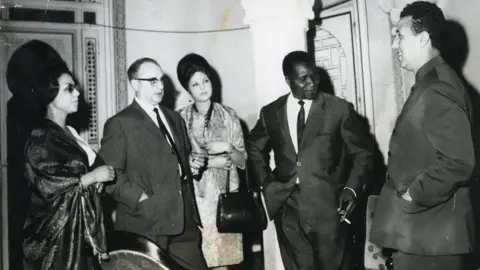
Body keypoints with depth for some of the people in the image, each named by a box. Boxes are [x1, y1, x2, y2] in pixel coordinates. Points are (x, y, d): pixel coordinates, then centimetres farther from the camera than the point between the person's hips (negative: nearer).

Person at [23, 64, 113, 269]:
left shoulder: (70, 133, 12)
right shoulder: (41, 137, -12)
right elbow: (47, 186, -20)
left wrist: (99, 175, 2)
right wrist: (93, 177, -14)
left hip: (81, 226, 8)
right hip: (57, 232, -8)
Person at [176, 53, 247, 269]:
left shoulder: (228, 116, 4)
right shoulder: (180, 119, 1)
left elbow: (242, 161, 6)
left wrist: (228, 148, -13)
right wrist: (211, 162, -11)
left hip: (224, 197, 1)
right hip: (194, 198, 0)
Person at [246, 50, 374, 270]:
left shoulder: (340, 109, -2)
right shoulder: (271, 113, 6)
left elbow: (362, 152, 4)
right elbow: (254, 148, 22)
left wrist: (352, 189, -9)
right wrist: (266, 182, 8)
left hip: (327, 206, -2)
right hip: (287, 207, 3)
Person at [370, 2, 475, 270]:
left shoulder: (438, 89, -18)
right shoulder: (428, 84, 15)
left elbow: (458, 162, -26)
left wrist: (413, 196, -16)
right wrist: (408, 193, 9)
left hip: (431, 233, -9)